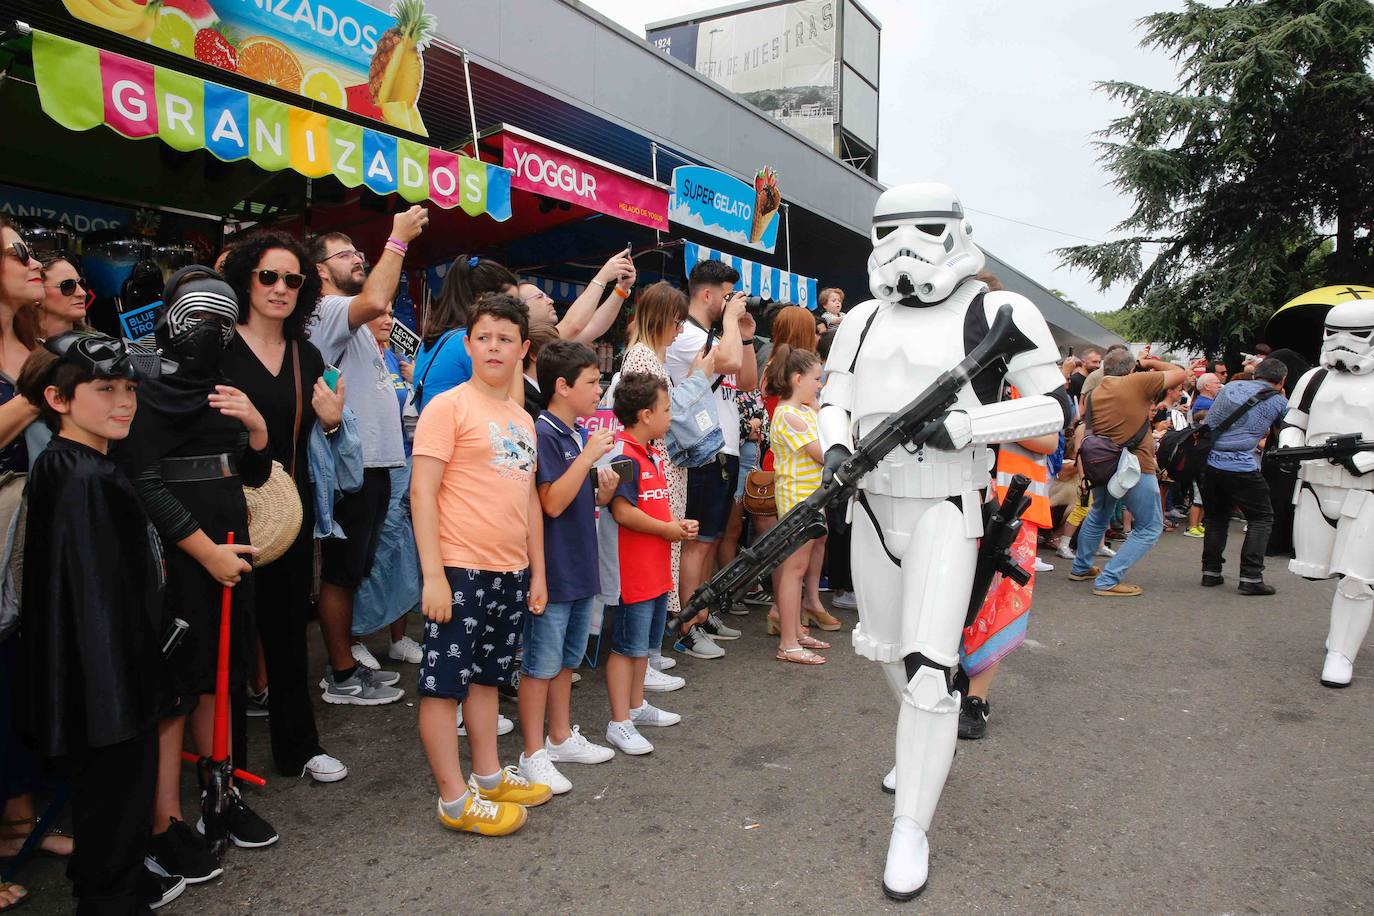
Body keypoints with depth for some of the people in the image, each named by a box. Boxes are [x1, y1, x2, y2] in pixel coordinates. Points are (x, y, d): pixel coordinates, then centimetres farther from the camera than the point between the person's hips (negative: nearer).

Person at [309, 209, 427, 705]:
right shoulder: (327, 310, -13)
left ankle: (349, 661, 29)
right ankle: (342, 678, 9)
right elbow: (374, 300, -30)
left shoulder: (352, 320, 21)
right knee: (340, 572, 0)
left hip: (373, 461, 10)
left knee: (354, 570, 17)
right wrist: (398, 239, -24)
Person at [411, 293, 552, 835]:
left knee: (487, 675, 18)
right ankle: (454, 800, 12)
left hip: (511, 572, 8)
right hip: (461, 570, -7)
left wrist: (537, 571, 17)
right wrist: (433, 574, -18)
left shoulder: (523, 420, 14)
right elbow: (422, 492, -13)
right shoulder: (448, 406, -8)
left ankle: (488, 776, 31)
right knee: (444, 682, 1)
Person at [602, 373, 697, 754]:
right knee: (626, 647, 0)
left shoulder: (651, 454, 13)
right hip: (633, 570, -10)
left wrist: (678, 523, 4)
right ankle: (619, 723, 10)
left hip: (656, 569, 10)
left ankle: (637, 705, 36)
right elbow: (623, 512, -26)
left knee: (644, 642, 21)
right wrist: (667, 530, -16)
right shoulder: (623, 457, -19)